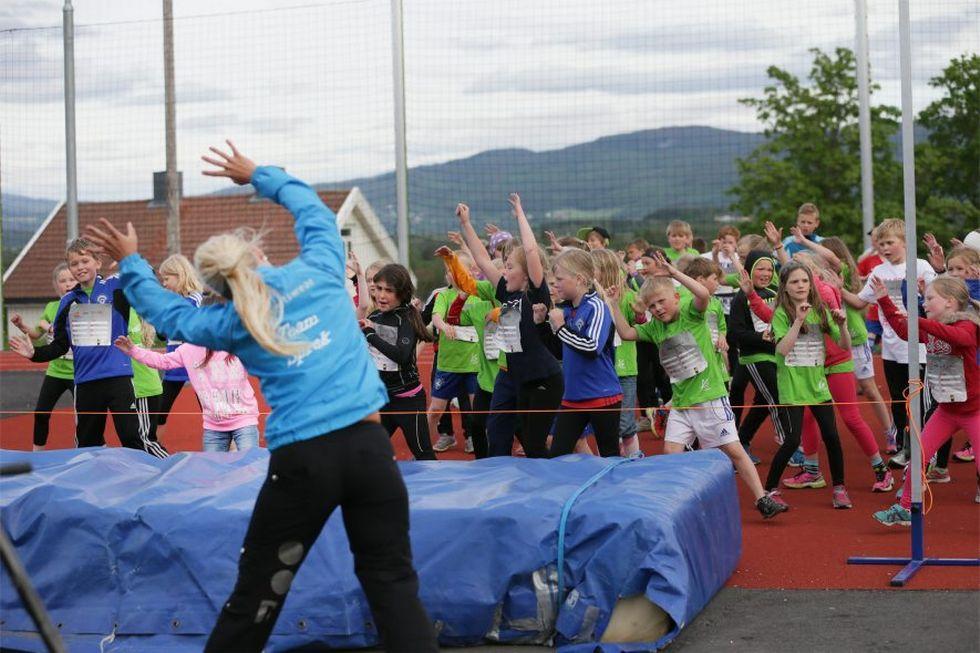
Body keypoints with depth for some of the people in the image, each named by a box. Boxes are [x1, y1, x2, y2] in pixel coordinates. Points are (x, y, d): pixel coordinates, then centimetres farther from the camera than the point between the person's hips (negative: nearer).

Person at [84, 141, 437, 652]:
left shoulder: (233, 322, 7)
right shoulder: (318, 270, 7)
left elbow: (169, 311, 25)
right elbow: (314, 209, 26)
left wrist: (130, 263, 37)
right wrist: (257, 176, 37)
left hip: (302, 460, -1)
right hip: (369, 444, 1)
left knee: (255, 595, 12)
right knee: (392, 582, 4)